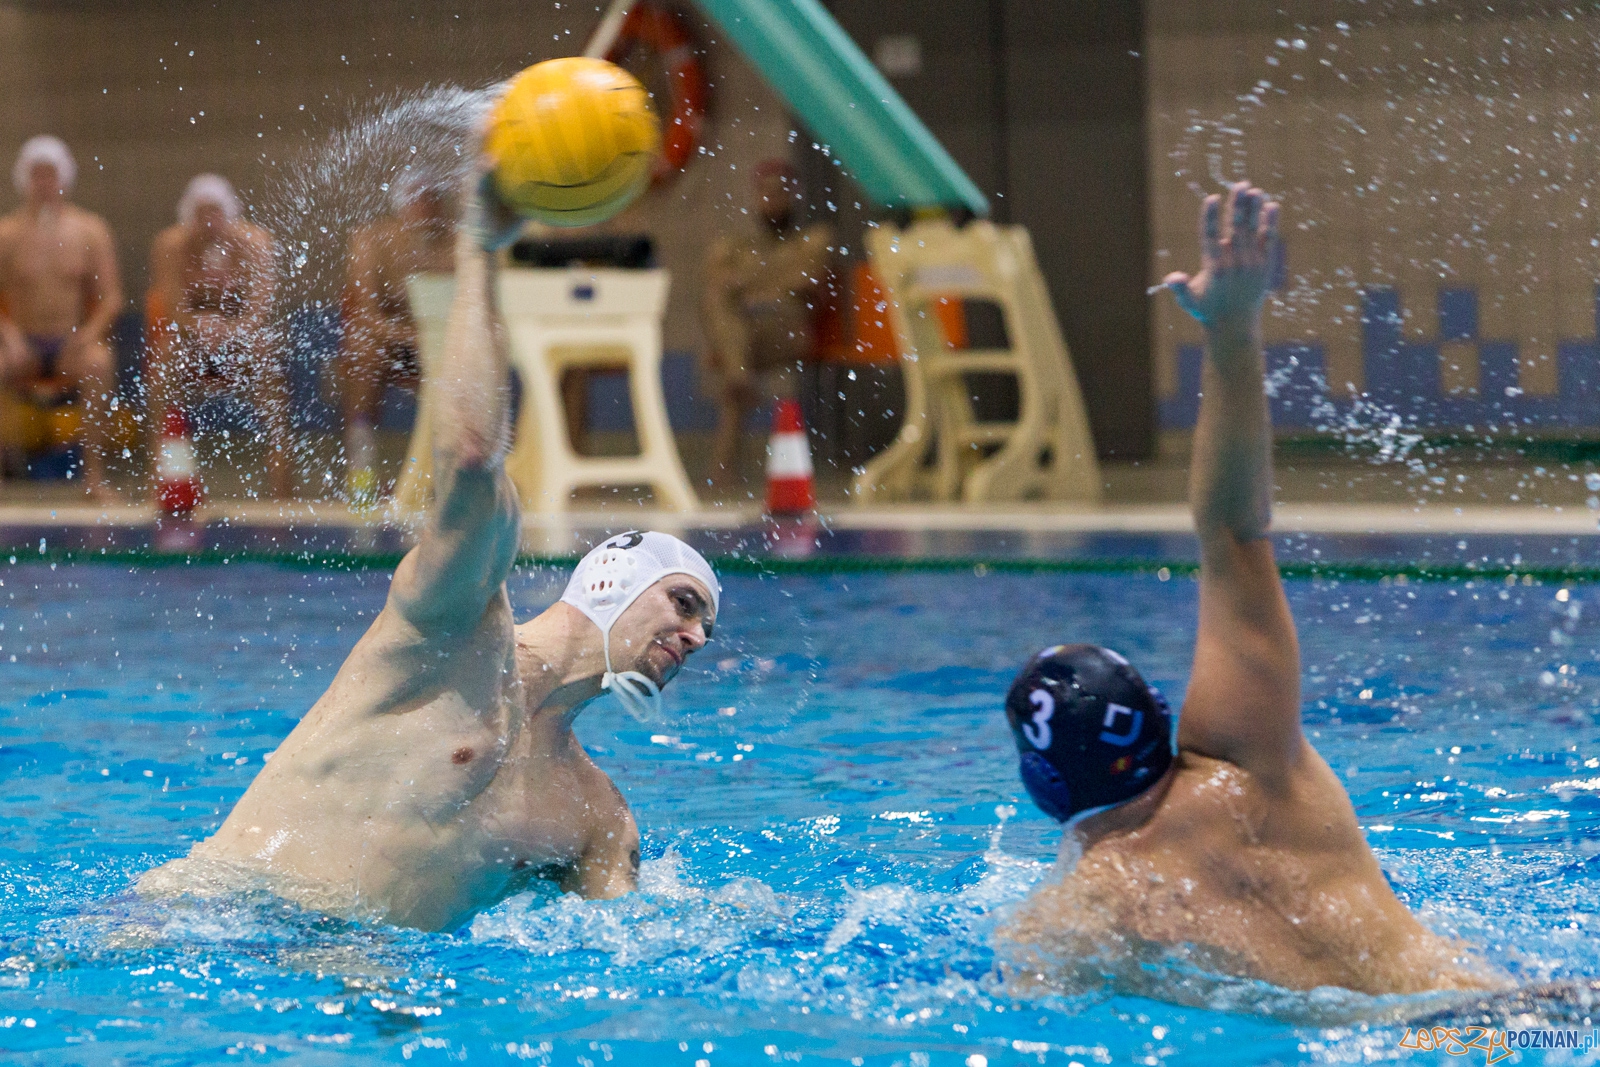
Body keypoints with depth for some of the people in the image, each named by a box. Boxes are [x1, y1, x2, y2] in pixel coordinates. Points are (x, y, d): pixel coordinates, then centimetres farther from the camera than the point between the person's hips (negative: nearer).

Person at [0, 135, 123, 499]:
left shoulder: (89, 230, 6)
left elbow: (111, 296, 0)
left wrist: (90, 332, -19)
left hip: (73, 345, 0)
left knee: (99, 363, -35)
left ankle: (94, 470, -31)